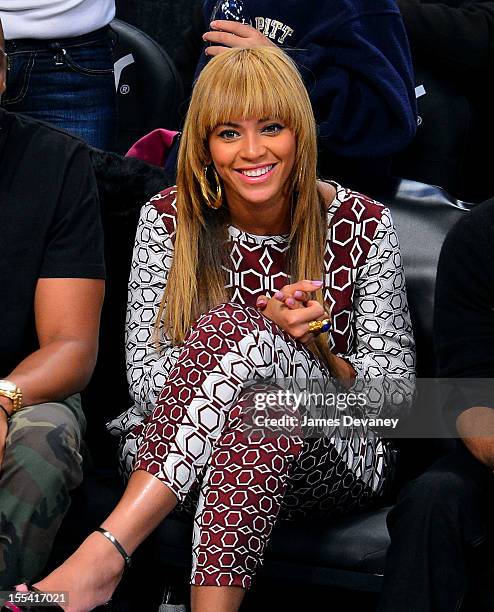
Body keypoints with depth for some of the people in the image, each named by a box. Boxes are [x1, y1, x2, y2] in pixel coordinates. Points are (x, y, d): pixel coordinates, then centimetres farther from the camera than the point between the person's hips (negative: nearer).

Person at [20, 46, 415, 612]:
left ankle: (103, 556, -39)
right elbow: (145, 381, -5)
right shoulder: (167, 220, 0)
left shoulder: (363, 225, -1)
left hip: (331, 459, 0)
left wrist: (315, 348, -20)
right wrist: (266, 327, -19)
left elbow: (395, 394, 0)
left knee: (231, 329, -32)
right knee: (234, 328, -32)